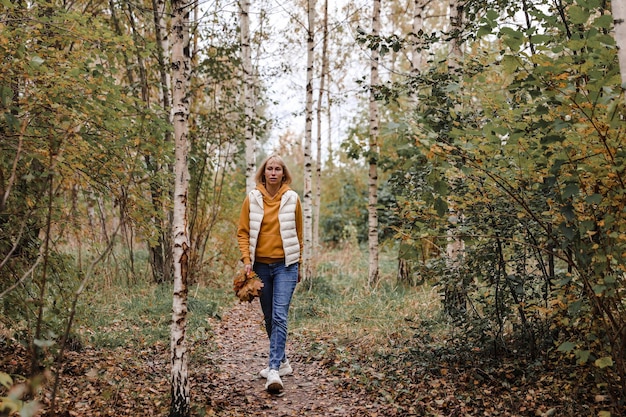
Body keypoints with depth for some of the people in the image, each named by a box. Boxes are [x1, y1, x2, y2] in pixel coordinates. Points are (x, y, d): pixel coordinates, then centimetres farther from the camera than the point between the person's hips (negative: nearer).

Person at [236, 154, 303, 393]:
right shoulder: (252, 199, 1)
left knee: (279, 316, -13)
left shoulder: (292, 199, 0)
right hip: (260, 265, 2)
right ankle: (281, 361, 29)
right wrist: (246, 259, -7)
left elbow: (298, 234, 8)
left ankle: (274, 370, -14)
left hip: (285, 265, -2)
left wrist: (298, 265, 12)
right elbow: (243, 232, 4)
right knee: (269, 317, 12)